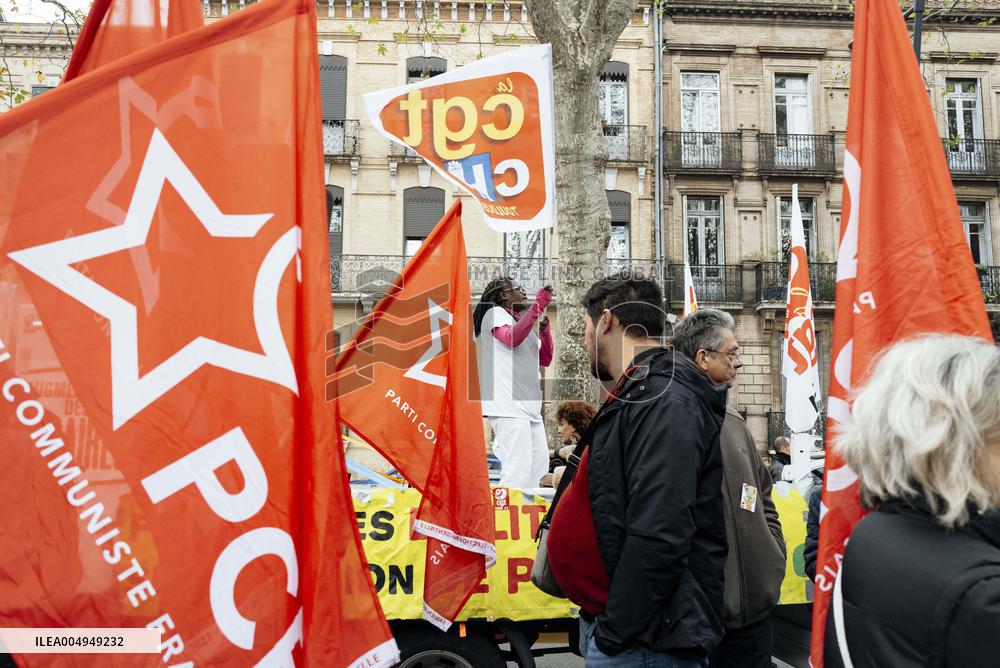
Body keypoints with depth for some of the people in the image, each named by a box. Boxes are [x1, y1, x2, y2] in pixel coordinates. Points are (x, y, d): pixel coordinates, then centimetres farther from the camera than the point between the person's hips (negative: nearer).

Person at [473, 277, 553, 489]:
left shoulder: (520, 322, 25)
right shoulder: (495, 313, 1)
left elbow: (545, 359, 20)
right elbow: (512, 338, -21)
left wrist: (544, 326, 7)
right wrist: (538, 304, -17)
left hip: (529, 406, 9)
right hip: (508, 406, -9)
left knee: (539, 466, 10)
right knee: (518, 470, -16)